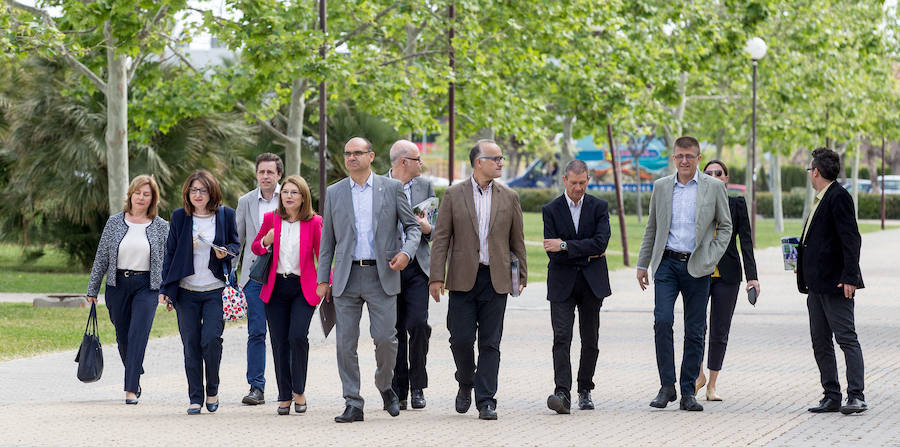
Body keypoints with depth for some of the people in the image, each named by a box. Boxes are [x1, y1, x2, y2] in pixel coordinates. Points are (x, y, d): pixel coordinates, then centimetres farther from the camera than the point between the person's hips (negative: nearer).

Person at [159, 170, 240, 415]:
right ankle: (195, 397, 10)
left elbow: (236, 244, 15)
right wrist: (164, 289, 5)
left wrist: (226, 252, -9)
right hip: (186, 291, 1)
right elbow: (170, 253, 8)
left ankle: (212, 388, 10)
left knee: (211, 339, -13)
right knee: (191, 344, 1)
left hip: (216, 290, -1)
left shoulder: (226, 215, 3)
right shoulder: (179, 217, 5)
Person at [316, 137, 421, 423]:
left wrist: (406, 252, -11)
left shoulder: (391, 188, 5)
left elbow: (412, 226, 8)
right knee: (345, 343, -1)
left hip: (381, 276, -2)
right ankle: (353, 404, 5)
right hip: (347, 278, 2)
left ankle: (385, 386, 19)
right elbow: (327, 240, 13)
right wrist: (322, 279, 8)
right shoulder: (334, 193, 10)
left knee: (385, 337, -9)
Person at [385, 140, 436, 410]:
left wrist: (427, 227, -7)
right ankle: (399, 391, 9)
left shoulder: (425, 186, 11)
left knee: (418, 324, -12)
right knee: (394, 330, 1)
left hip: (417, 267, 1)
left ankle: (417, 386, 0)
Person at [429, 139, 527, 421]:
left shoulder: (509, 197, 8)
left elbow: (517, 240, 12)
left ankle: (486, 401, 2)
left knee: (490, 343, 0)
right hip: (463, 279, -1)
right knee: (461, 338, -3)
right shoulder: (454, 195, 3)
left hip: (496, 279, 1)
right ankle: (465, 384, 23)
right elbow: (441, 238, 1)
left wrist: (521, 277, 8)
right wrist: (437, 277, -6)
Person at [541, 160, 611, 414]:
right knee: (561, 338, -13)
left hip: (592, 282, 1)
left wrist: (565, 246, -15)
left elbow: (600, 243, -11)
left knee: (590, 340, 7)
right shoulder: (551, 210, 1)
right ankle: (562, 394, -22)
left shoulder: (599, 207, 3)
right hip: (562, 283, -1)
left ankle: (585, 391, 20)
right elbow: (552, 252, -6)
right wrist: (587, 254, -9)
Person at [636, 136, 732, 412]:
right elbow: (652, 228, 17)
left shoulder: (714, 187, 3)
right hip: (667, 263, 1)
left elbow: (725, 226, 7)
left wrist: (712, 259, -4)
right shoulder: (661, 187, 10)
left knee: (695, 331, 2)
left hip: (697, 266, -1)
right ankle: (667, 386, -3)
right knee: (662, 320, -14)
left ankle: (688, 393, 9)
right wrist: (643, 264, 15)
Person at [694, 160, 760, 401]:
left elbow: (746, 241, 1)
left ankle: (712, 384, 13)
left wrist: (752, 276, -7)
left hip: (727, 275, 0)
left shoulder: (737, 204, 4)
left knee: (719, 333, 2)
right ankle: (699, 375, 11)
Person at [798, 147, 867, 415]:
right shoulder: (821, 200, 16)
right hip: (817, 284, 10)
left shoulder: (839, 197, -12)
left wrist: (849, 278, -23)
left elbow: (851, 239, -18)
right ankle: (832, 397, 14)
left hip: (836, 285, -10)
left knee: (846, 338, -8)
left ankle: (856, 396, -9)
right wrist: (801, 261, 18)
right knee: (820, 342, 10)